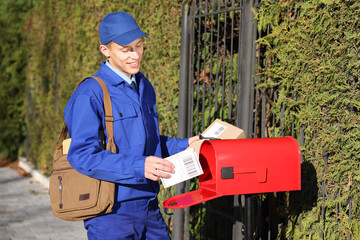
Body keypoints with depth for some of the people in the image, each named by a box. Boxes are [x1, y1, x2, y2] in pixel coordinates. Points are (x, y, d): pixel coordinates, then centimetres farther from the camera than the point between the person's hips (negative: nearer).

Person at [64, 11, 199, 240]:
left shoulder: (144, 86, 13)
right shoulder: (90, 94, -14)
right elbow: (82, 155, -22)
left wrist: (184, 145, 9)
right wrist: (138, 166, -30)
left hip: (149, 207, 7)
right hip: (111, 215, -7)